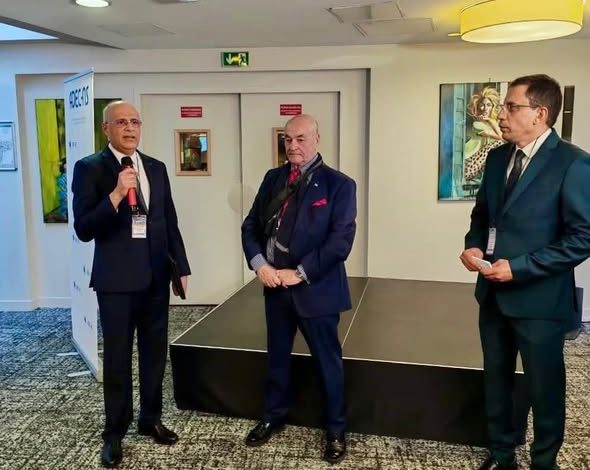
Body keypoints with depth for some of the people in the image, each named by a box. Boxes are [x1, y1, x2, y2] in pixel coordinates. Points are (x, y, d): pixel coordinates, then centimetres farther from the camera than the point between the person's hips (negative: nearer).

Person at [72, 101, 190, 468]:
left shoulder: (156, 168, 8)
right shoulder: (90, 168, -7)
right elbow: (84, 230, -14)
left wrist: (182, 267, 9)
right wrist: (116, 194, -26)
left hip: (156, 275, 5)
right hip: (116, 278, -4)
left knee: (155, 353, 15)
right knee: (117, 359, 7)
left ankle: (150, 419, 34)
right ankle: (115, 433, 24)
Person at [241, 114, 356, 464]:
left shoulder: (339, 184, -9)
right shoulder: (273, 178, 7)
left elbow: (341, 240, -16)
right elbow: (251, 226, 8)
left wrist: (300, 273, -18)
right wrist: (259, 264, -8)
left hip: (316, 289, -4)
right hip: (275, 285, 5)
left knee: (328, 361, 11)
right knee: (277, 356, 19)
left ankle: (336, 431, 30)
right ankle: (274, 417, 40)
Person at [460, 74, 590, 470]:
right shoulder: (497, 157, 6)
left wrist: (519, 267, -20)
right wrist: (473, 244, -3)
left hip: (538, 297, -6)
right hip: (493, 293, 6)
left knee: (544, 389, 12)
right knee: (496, 381, 19)